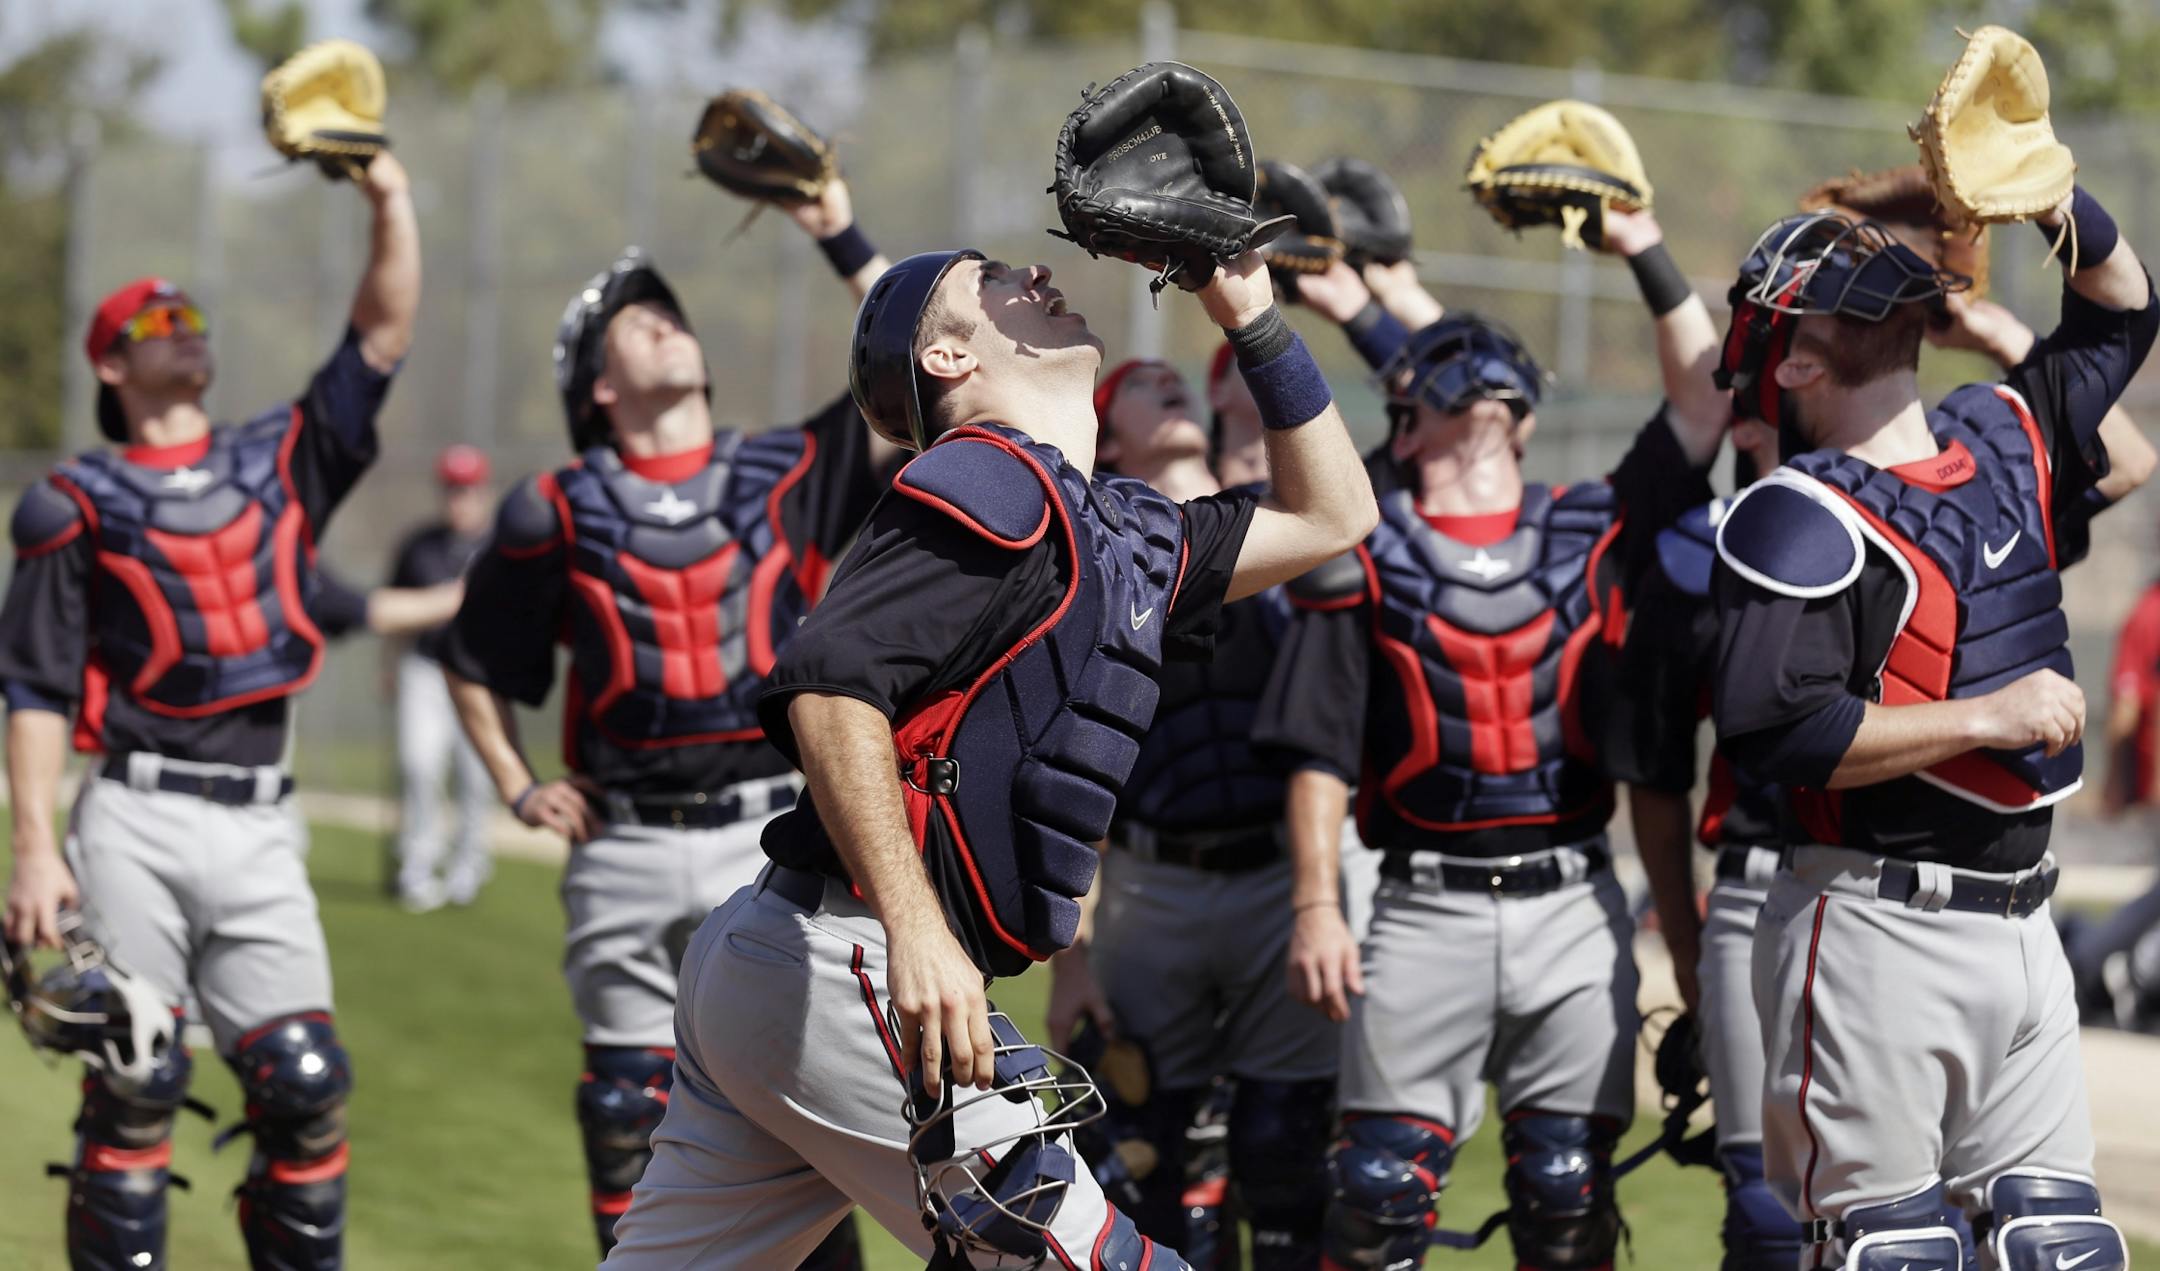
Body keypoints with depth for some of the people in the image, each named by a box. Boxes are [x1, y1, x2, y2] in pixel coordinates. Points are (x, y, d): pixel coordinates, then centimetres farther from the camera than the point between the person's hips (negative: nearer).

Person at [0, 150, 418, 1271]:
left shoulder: (279, 463, 15)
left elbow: (383, 334, 9)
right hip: (136, 824, -3)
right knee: (136, 1083, -6)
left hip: (259, 829, 3)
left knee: (304, 1082, -2)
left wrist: (390, 206, -6)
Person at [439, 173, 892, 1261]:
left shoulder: (788, 476, 7)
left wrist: (843, 242, -2)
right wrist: (517, 787, 9)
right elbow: (474, 661, 20)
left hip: (765, 839, -1)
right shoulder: (559, 512, 7)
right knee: (627, 1102, 4)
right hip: (623, 849, 1)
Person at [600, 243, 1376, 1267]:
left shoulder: (1124, 529, 20)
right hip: (841, 964, -10)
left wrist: (1254, 321, 23)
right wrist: (916, 929, -31)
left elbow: (1329, 519, 31)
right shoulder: (995, 485, -8)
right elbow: (829, 680, -22)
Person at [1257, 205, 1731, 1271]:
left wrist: (1647, 255, 9)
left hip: (1572, 903, 2)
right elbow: (1320, 751, 2)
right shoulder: (1366, 555, 5)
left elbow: (1702, 409, 10)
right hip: (1425, 909, -2)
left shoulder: (1592, 532, 12)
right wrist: (1316, 907, -7)